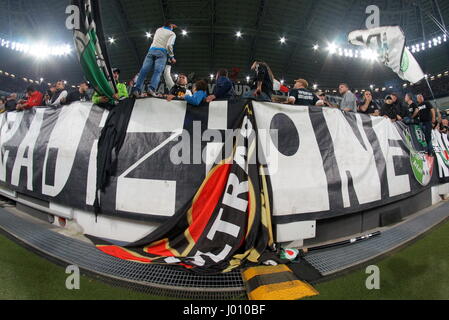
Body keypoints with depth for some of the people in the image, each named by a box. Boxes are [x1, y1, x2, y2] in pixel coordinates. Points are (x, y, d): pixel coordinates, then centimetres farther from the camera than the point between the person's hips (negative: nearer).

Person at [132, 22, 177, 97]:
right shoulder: (172, 34, 13)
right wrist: (172, 57, 4)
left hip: (151, 50, 4)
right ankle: (152, 89, -38)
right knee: (158, 71, -17)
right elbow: (169, 45, -4)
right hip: (162, 52, -4)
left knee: (144, 70, -8)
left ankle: (137, 89, -21)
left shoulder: (159, 30, 28)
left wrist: (168, 27, 63)